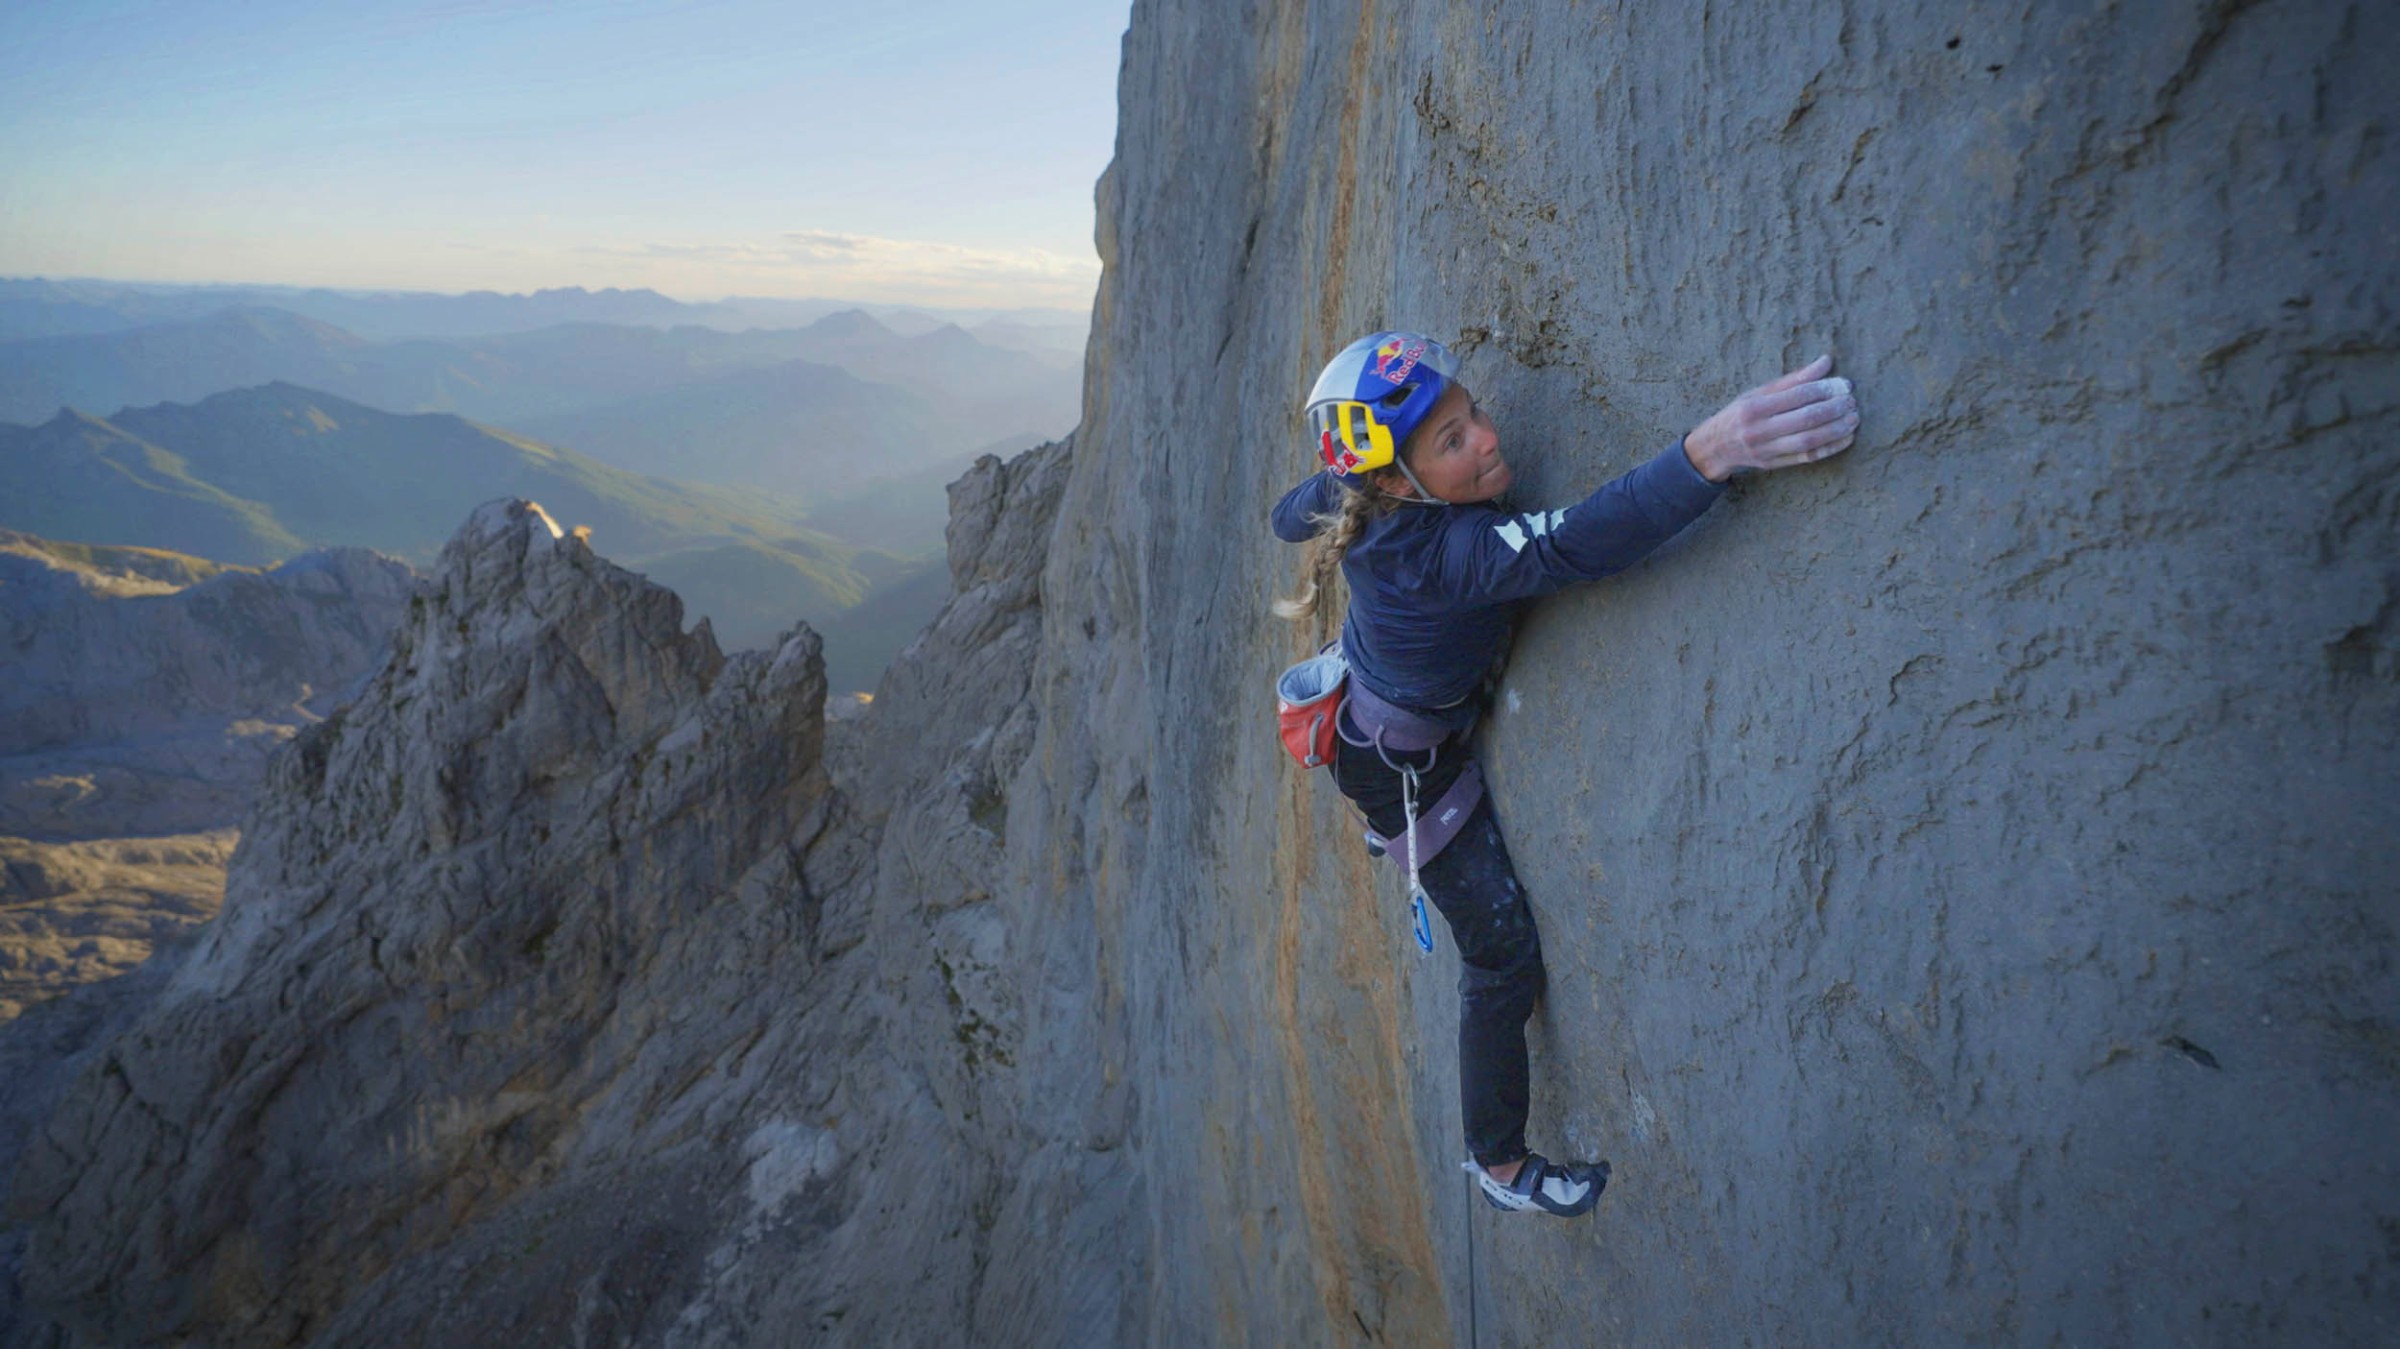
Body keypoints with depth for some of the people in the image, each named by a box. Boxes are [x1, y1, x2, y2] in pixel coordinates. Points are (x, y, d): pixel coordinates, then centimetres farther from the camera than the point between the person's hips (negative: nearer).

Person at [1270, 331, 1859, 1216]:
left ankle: (1385, 832, 77)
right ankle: (1501, 1167, 21)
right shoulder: (1447, 551, -42)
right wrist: (1709, 453, -69)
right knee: (1503, 956, 3)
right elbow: (1573, 545, -59)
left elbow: (1288, 516, 2)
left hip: (1363, 710, 8)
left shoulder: (1352, 499, -19)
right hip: (1406, 768, -8)